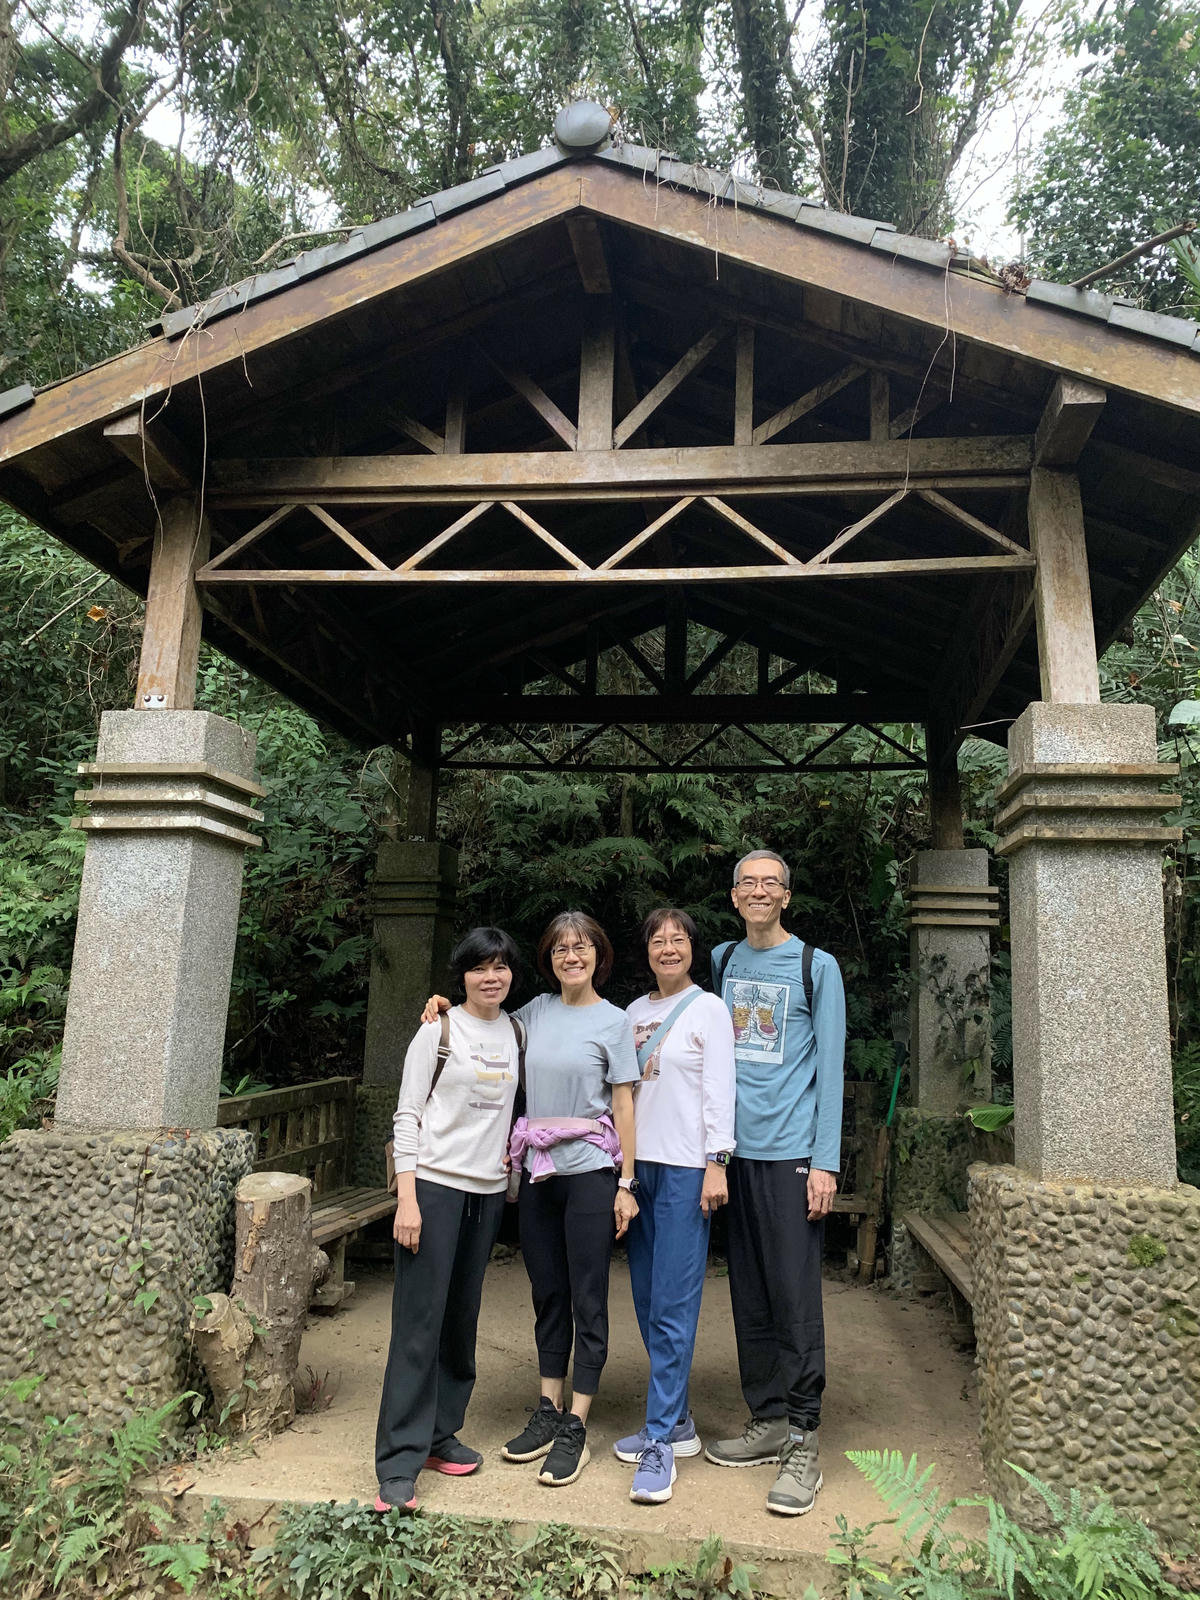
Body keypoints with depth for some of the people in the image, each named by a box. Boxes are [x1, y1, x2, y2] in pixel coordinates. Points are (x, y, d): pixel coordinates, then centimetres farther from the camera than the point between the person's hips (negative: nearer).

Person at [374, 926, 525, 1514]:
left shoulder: (515, 1033, 8)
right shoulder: (440, 1029, -6)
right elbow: (407, 1114, -7)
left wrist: (512, 1164, 10)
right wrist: (406, 1198, -13)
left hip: (488, 1190, 5)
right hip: (434, 1184, -5)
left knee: (462, 1318, 12)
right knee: (420, 1321, -5)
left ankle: (439, 1433, 27)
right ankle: (400, 1464, 2)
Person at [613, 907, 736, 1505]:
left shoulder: (709, 1009, -2)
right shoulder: (634, 1012, 13)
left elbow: (719, 1091, -7)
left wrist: (716, 1163, -13)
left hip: (686, 1168, -6)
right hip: (638, 1164, 6)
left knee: (673, 1305, -5)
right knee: (648, 1299, 10)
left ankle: (660, 1442, 2)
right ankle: (676, 1420, 23)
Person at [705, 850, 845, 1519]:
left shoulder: (817, 967, -1)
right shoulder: (722, 962, 11)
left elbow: (830, 1069, -4)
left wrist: (825, 1162, -9)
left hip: (793, 1152, -4)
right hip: (737, 1150, 4)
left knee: (796, 1298, -3)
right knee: (750, 1298, 11)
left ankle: (803, 1443, 8)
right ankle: (767, 1422, 24)